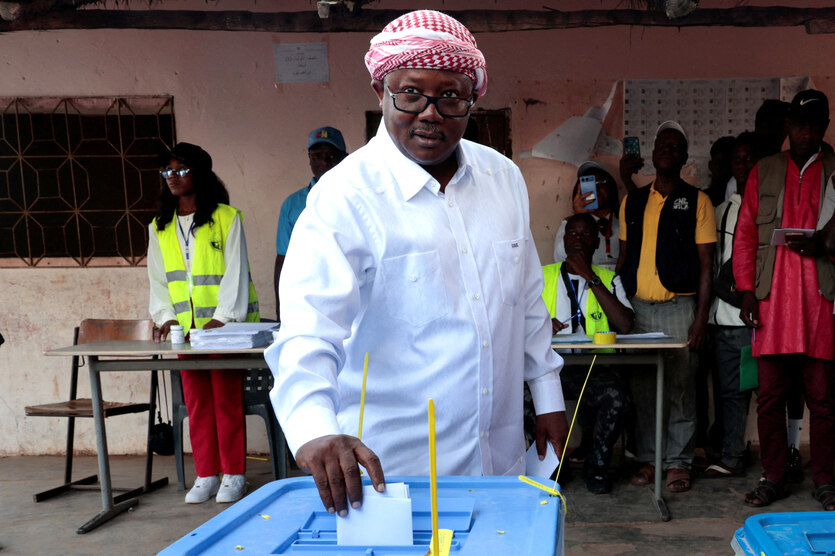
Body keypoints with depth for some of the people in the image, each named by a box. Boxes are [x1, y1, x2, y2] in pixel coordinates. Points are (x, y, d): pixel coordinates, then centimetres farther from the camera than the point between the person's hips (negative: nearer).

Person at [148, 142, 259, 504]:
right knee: (196, 401, 7)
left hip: (225, 324, -4)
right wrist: (166, 316, -3)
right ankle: (205, 475, 16)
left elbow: (235, 272, -7)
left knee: (228, 398, -1)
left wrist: (222, 318, -16)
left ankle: (233, 475, 9)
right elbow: (158, 279, 12)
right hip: (186, 326, 5)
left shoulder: (227, 217, -3)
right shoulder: (159, 227, 13)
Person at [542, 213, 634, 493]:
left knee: (618, 396, -33)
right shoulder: (542, 276, 18)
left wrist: (590, 278, -3)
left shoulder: (609, 279, 15)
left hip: (593, 370, 0)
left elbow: (625, 325, -3)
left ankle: (596, 465, -5)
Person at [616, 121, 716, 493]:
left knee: (681, 387, -1)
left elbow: (706, 264, 1)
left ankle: (678, 463, 8)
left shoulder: (697, 202, 4)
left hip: (679, 307, -3)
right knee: (642, 388, 5)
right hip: (637, 307, 3)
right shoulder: (632, 202, 15)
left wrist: (701, 318, -7)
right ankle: (648, 459, 15)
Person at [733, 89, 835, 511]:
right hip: (772, 300, 1)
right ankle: (773, 477, 14)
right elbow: (745, 235, 11)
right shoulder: (764, 171, 14)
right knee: (770, 394, 3)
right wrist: (746, 291, 2)